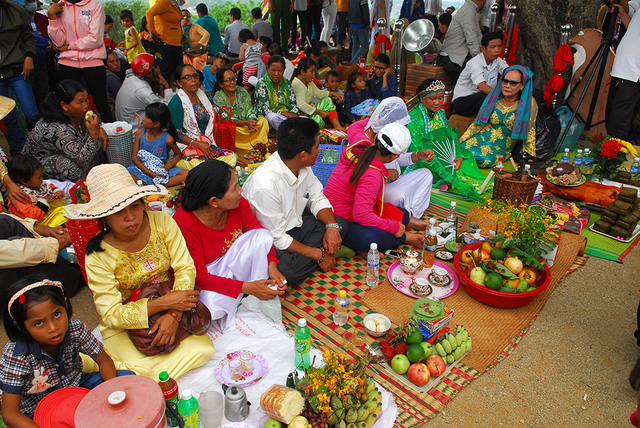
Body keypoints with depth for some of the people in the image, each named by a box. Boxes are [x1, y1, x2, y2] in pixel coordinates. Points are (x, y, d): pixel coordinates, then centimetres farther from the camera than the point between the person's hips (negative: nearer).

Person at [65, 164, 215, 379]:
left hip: (172, 311, 3)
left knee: (203, 349, -18)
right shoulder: (97, 257, -16)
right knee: (146, 372, -25)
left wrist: (173, 314, -26)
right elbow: (112, 316, -16)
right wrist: (164, 302, -27)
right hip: (124, 326, -3)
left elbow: (186, 268, -12)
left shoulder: (162, 222, -11)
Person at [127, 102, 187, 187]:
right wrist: (148, 172, -18)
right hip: (141, 167, 0)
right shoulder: (140, 133, -2)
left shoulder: (167, 139, -8)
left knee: (186, 175, -26)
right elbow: (134, 157, -2)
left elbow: (178, 154, 8)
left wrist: (168, 166, -12)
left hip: (160, 169, 0)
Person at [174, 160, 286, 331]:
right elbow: (198, 276, -28)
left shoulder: (238, 203, -18)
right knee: (213, 303, -37)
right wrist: (247, 287, -32)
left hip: (232, 263, 5)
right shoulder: (184, 223, -31)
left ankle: (261, 303, -10)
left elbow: (261, 234, -5)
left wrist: (272, 266, -23)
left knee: (263, 236, -22)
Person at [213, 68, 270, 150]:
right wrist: (246, 123, -28)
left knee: (263, 120, -16)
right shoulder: (218, 98, -7)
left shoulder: (242, 91, 5)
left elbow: (250, 110, 1)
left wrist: (253, 122, -22)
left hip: (247, 124, 4)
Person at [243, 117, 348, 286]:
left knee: (340, 224, -2)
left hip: (292, 225, 8)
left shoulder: (303, 167, -9)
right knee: (288, 270, -36)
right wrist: (319, 255, -18)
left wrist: (331, 226, -13)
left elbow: (317, 198, 6)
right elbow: (275, 238, -25)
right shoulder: (265, 185, -32)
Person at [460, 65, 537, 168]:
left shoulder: (529, 103, -9)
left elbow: (529, 133, -3)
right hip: (482, 138, 2)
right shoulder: (493, 98, -1)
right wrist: (460, 140, -4)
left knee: (484, 160, -31)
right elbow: (478, 123, 4)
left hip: (501, 149, -1)